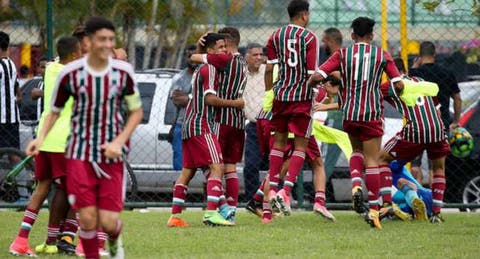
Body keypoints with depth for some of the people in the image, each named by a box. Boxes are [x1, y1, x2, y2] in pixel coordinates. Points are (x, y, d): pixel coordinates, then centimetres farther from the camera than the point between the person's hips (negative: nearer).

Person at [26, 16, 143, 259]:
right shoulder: (70, 73, -5)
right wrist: (41, 137, -10)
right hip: (80, 155, 0)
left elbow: (136, 111, 7)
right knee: (88, 218, -9)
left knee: (108, 222, -4)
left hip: (111, 156, 0)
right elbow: (54, 111, 8)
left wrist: (119, 142, -7)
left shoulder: (123, 72, -3)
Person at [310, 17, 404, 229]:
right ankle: (374, 209, -4)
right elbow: (398, 85, -2)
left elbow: (317, 77, -9)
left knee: (357, 150, 25)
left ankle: (355, 184, -3)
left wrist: (311, 82, 13)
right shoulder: (382, 55, 1)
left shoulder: (342, 54, 1)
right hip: (372, 114, -2)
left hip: (349, 114, 2)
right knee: (372, 160, 2)